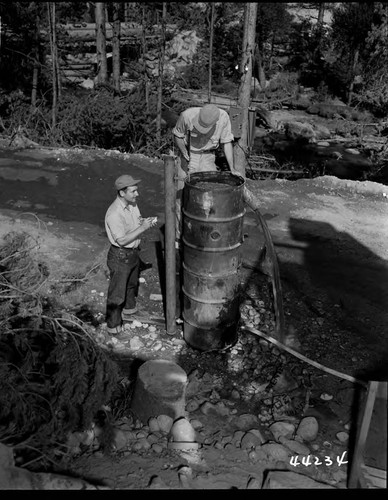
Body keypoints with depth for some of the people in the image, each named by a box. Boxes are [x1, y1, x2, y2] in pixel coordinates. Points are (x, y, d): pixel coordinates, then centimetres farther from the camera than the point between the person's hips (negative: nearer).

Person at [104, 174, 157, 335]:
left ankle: (129, 311, 53)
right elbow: (121, 240, -28)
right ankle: (113, 326, 22)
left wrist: (145, 221, -9)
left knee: (131, 285, 29)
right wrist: (142, 227, -28)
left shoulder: (132, 204, -3)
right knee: (117, 293, 6)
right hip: (120, 256, -9)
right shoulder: (114, 213, -29)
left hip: (133, 252, 9)